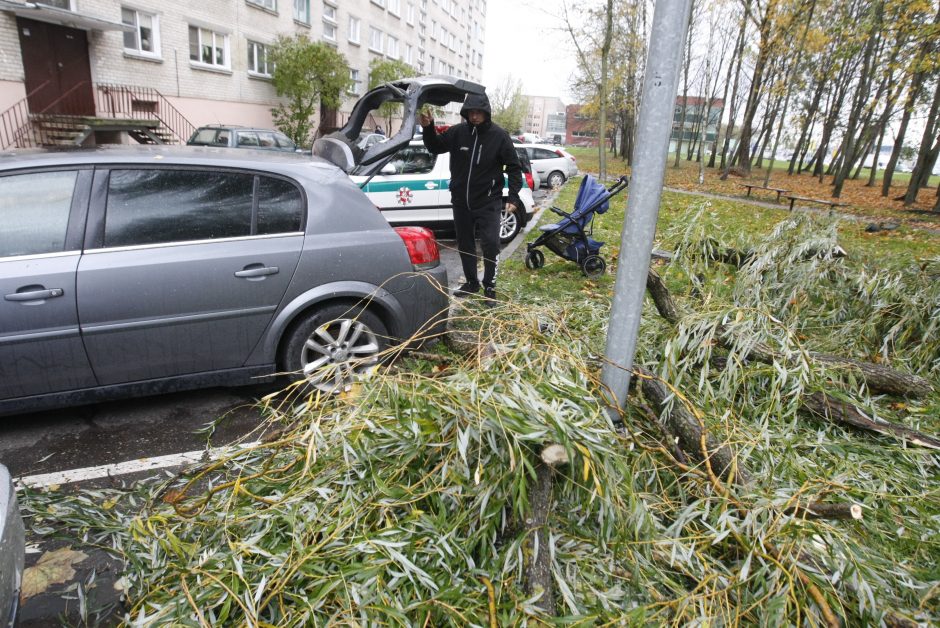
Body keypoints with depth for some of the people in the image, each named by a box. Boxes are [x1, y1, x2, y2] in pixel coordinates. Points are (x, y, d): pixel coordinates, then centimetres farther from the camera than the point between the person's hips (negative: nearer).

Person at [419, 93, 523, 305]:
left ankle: (489, 287, 5)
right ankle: (471, 282, 28)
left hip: (488, 202, -3)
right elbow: (436, 147, 10)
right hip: (461, 201, 4)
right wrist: (428, 128, -10)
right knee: (465, 244, 12)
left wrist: (513, 196, -11)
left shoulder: (499, 135, -7)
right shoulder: (457, 132, -2)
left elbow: (514, 167, -2)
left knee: (490, 244, -10)